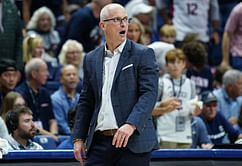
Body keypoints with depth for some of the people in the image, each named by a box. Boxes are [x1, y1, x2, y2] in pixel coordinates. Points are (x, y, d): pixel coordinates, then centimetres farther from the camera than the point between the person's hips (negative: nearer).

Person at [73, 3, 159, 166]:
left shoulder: (143, 54, 1)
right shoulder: (91, 59, 15)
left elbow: (149, 94, -9)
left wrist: (131, 125, -23)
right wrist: (79, 138, 12)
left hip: (133, 142, -4)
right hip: (99, 143, 4)